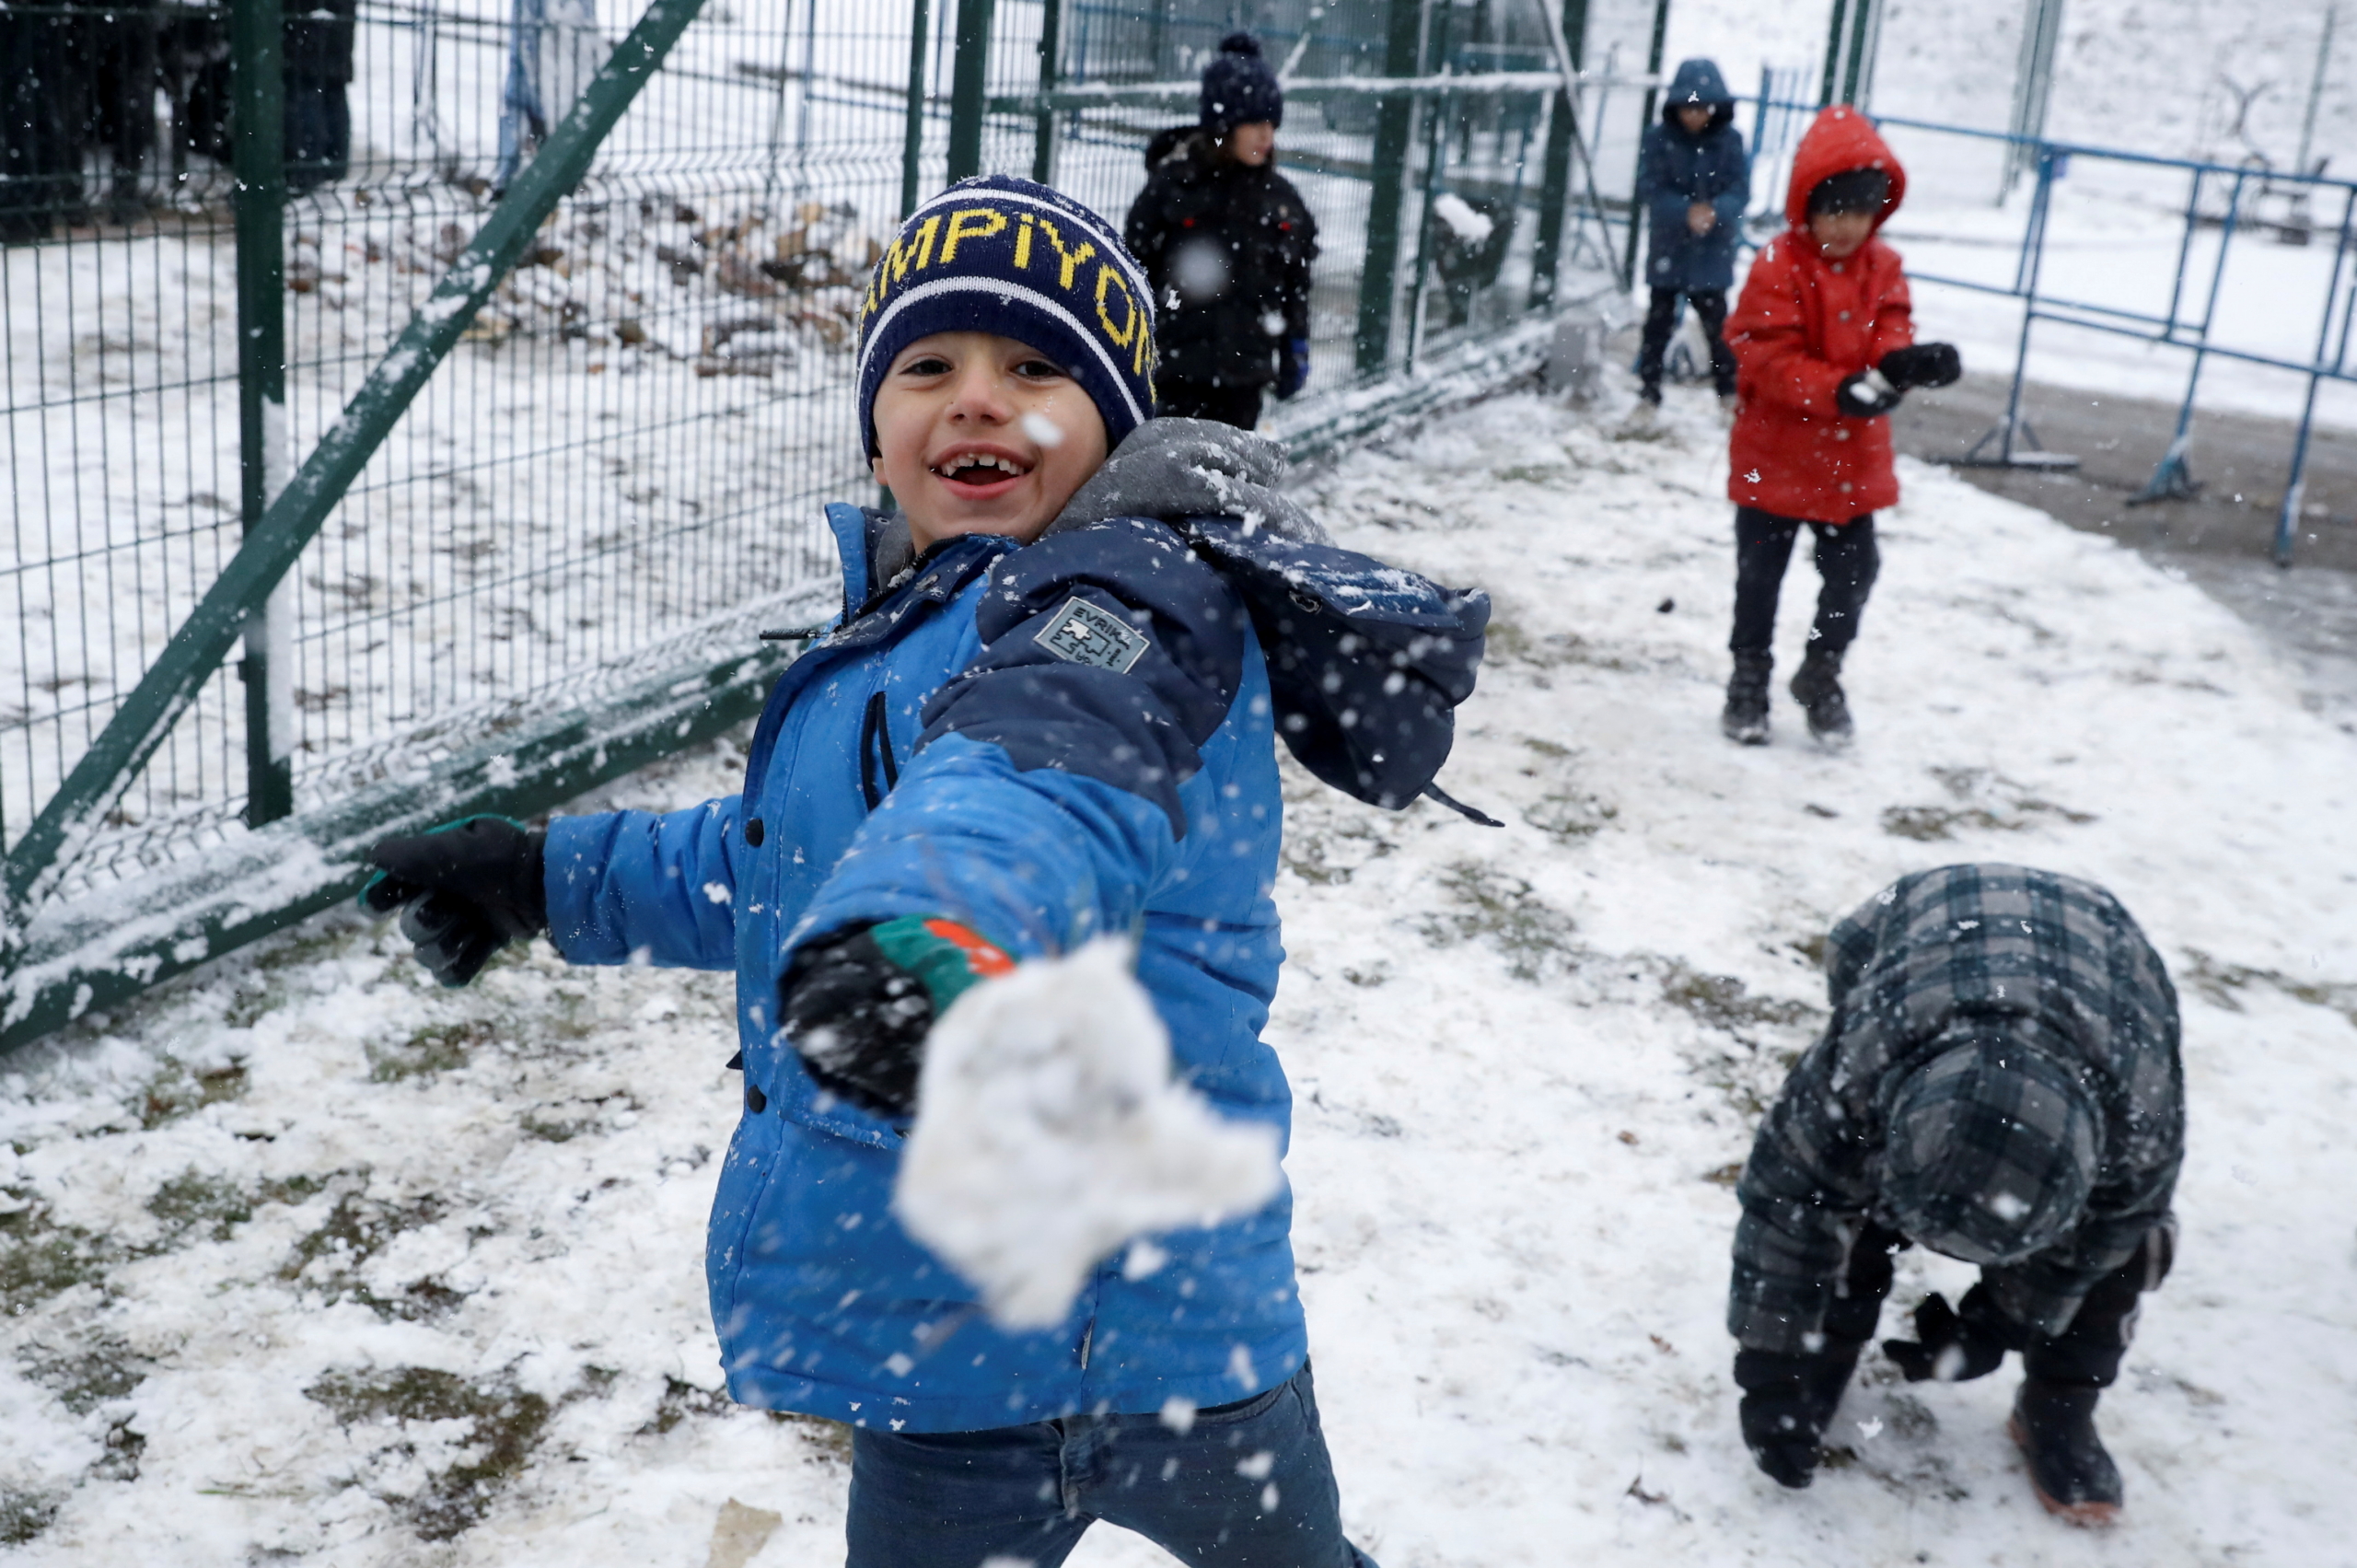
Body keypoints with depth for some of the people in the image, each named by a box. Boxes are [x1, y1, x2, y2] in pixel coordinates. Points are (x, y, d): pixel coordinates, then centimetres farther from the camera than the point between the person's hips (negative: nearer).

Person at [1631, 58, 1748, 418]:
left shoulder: (1729, 141, -3)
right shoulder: (1659, 139, -6)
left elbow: (1740, 190, -5)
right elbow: (1649, 188, -9)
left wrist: (1715, 211, -25)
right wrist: (1686, 211, -23)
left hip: (1712, 253, 0)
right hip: (1667, 249, 0)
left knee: (1716, 322, 7)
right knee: (1658, 323, 7)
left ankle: (1729, 389, 20)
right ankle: (1648, 391, 15)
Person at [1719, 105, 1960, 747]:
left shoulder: (1883, 267, 3)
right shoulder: (1778, 267, -15)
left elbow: (1888, 332, -3)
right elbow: (1771, 356, -21)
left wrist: (1907, 362, -28)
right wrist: (1839, 391, -32)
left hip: (1853, 459, 4)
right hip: (1776, 456, -4)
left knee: (1853, 573, 9)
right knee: (1760, 575, 8)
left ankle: (1822, 676, 28)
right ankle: (1749, 677, 25)